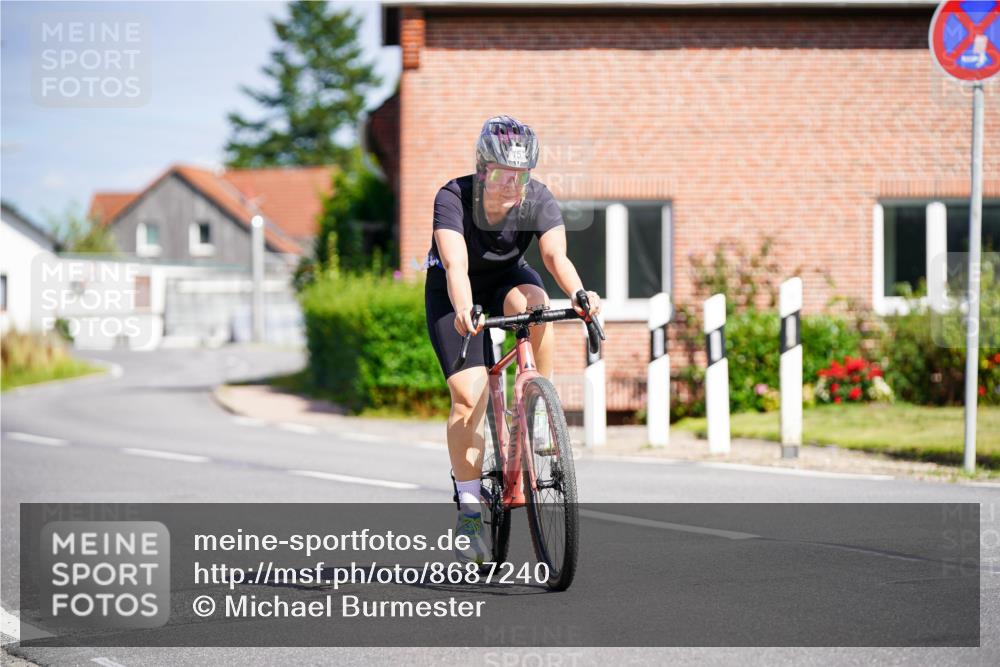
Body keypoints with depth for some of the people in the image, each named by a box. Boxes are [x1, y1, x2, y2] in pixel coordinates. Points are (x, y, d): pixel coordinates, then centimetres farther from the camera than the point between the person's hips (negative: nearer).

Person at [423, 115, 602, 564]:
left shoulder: (539, 202, -24)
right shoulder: (453, 198, -31)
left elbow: (556, 255, -39)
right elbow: (455, 264, -43)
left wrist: (579, 295, -59)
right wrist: (463, 311, -63)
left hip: (507, 278, 2)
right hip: (453, 290, -2)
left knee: (533, 302, -35)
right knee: (468, 396, -16)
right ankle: (468, 510, -7)